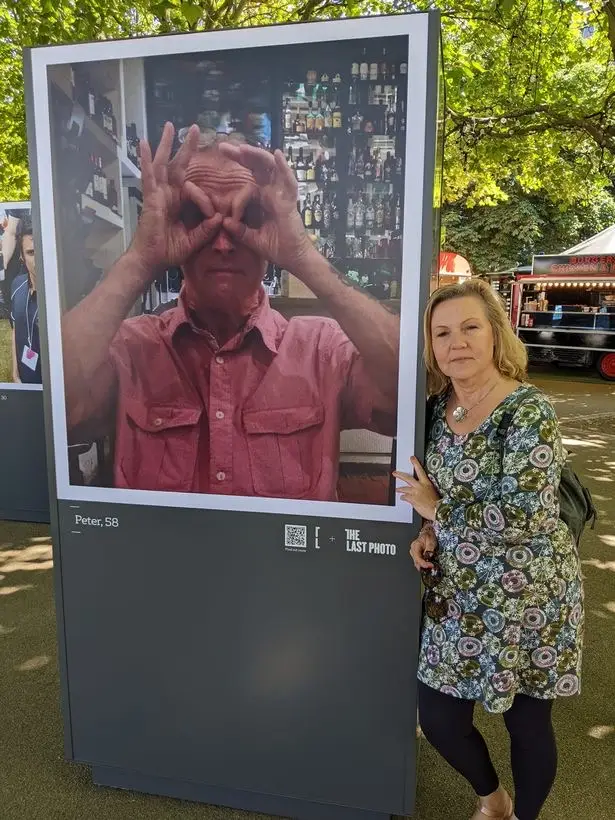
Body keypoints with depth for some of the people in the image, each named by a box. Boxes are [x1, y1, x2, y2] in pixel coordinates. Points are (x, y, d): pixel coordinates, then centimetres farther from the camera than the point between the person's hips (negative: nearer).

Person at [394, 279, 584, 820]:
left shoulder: (528, 413, -20)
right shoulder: (440, 405, 1)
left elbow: (521, 516, -27)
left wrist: (435, 511, -16)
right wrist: (429, 534, -4)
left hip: (524, 598, -6)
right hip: (457, 597, 6)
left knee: (527, 722, 14)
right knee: (438, 718, 14)